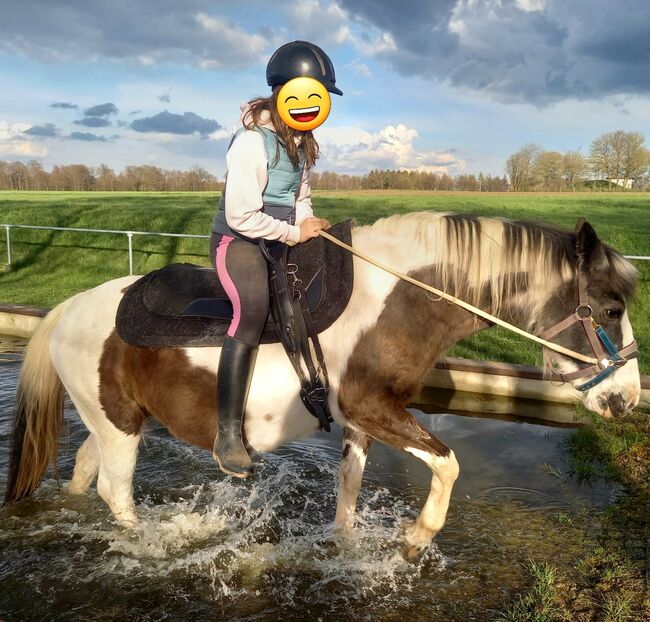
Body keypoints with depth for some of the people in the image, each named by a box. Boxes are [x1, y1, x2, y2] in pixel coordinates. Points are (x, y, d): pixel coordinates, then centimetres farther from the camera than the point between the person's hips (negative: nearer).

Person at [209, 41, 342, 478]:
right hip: (238, 241, -9)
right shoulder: (252, 143, -18)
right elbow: (242, 216, -22)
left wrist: (307, 223, 2)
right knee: (253, 312, -29)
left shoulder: (301, 142, 10)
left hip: (282, 241, 9)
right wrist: (294, 234, -14)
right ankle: (229, 435, -24)